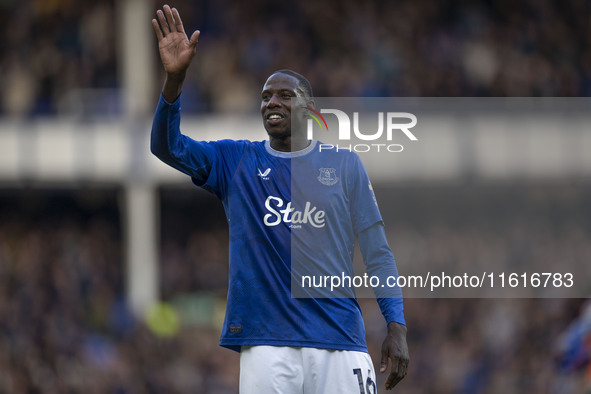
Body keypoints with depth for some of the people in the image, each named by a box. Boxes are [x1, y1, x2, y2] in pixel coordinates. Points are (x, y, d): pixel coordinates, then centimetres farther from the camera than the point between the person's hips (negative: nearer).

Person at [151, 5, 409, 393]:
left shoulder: (344, 165, 11)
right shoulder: (235, 161, 11)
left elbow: (377, 252, 9)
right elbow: (167, 146, -3)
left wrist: (397, 327, -1)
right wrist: (175, 78, -19)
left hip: (339, 340, 0)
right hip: (267, 342, 0)